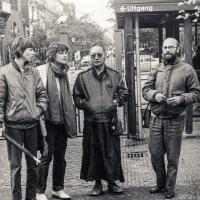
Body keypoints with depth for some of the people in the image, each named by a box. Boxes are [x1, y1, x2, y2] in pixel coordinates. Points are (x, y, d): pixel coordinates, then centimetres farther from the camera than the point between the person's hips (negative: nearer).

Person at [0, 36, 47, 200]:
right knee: (15, 165, 3)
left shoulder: (33, 72, 7)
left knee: (33, 163, 11)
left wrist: (39, 110, -4)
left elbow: (42, 93, 12)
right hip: (13, 125, -4)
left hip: (32, 123, 4)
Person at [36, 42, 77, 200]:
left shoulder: (64, 73, 13)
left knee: (60, 157, 11)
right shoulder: (42, 71, -7)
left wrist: (70, 119, 13)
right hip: (48, 120, -6)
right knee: (46, 157, -2)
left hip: (62, 120, 6)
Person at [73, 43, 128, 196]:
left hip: (110, 121, 0)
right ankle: (97, 183, 17)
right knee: (93, 153, 4)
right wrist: (86, 104, -6)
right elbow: (76, 97, 10)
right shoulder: (83, 77, 7)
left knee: (112, 152, 3)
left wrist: (116, 102, -2)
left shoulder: (115, 75, 9)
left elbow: (123, 92, 14)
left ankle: (112, 181, 18)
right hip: (91, 122, 0)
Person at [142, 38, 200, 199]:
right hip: (156, 119, 4)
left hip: (175, 120, -3)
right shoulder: (156, 70, 8)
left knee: (172, 157, 6)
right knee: (155, 153, 9)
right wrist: (154, 94, -13)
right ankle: (161, 183, 29)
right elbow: (145, 89, 8)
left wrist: (181, 98, -19)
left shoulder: (187, 70, -3)